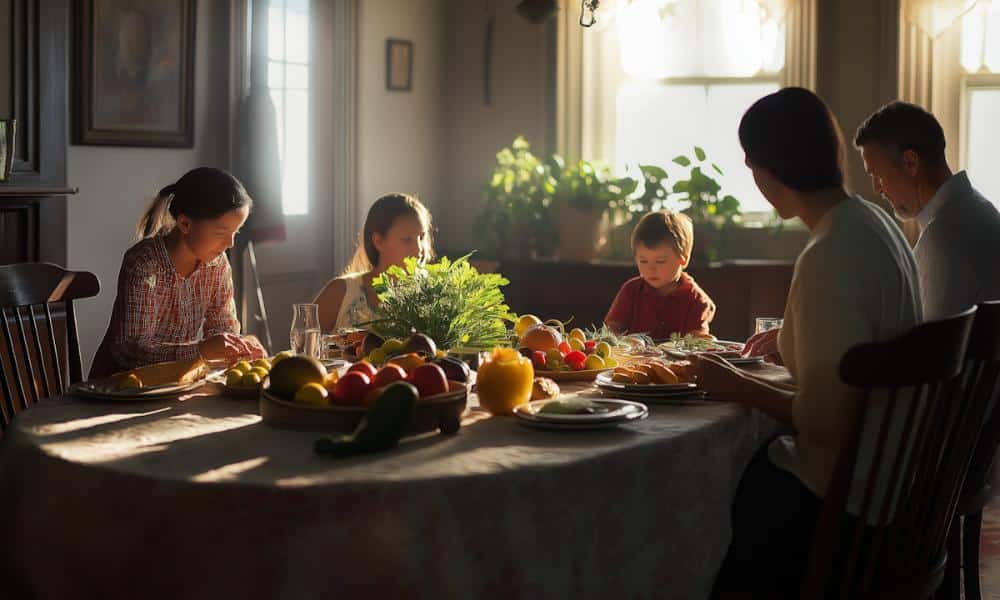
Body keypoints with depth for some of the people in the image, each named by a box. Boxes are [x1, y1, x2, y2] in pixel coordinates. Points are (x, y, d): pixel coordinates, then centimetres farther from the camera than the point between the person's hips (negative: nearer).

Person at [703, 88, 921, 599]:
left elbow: (827, 423, -24)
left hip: (836, 499, -9)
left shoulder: (829, 258, -25)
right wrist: (791, 338, 27)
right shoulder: (873, 222, 4)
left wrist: (738, 387, -11)